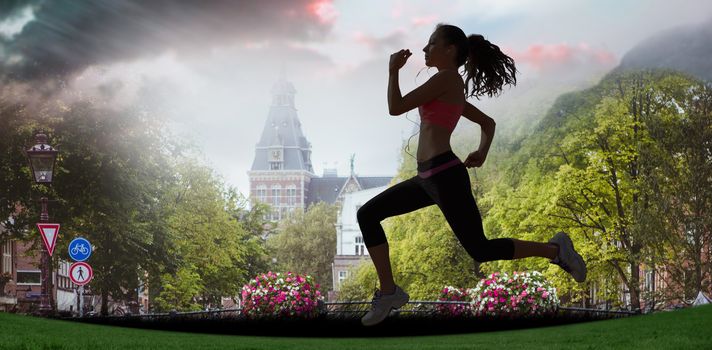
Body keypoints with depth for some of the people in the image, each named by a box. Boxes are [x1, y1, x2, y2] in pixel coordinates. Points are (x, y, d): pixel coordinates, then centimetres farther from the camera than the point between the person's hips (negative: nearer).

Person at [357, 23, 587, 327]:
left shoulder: (447, 78, -8)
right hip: (428, 178, 10)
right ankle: (388, 291, 6)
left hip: (446, 175, -10)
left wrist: (393, 70, 2)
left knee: (481, 250, -4)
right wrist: (483, 152, 18)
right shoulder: (455, 90, 20)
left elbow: (396, 108, -10)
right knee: (367, 215, 6)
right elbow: (488, 122, 30)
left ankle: (554, 249, 9)